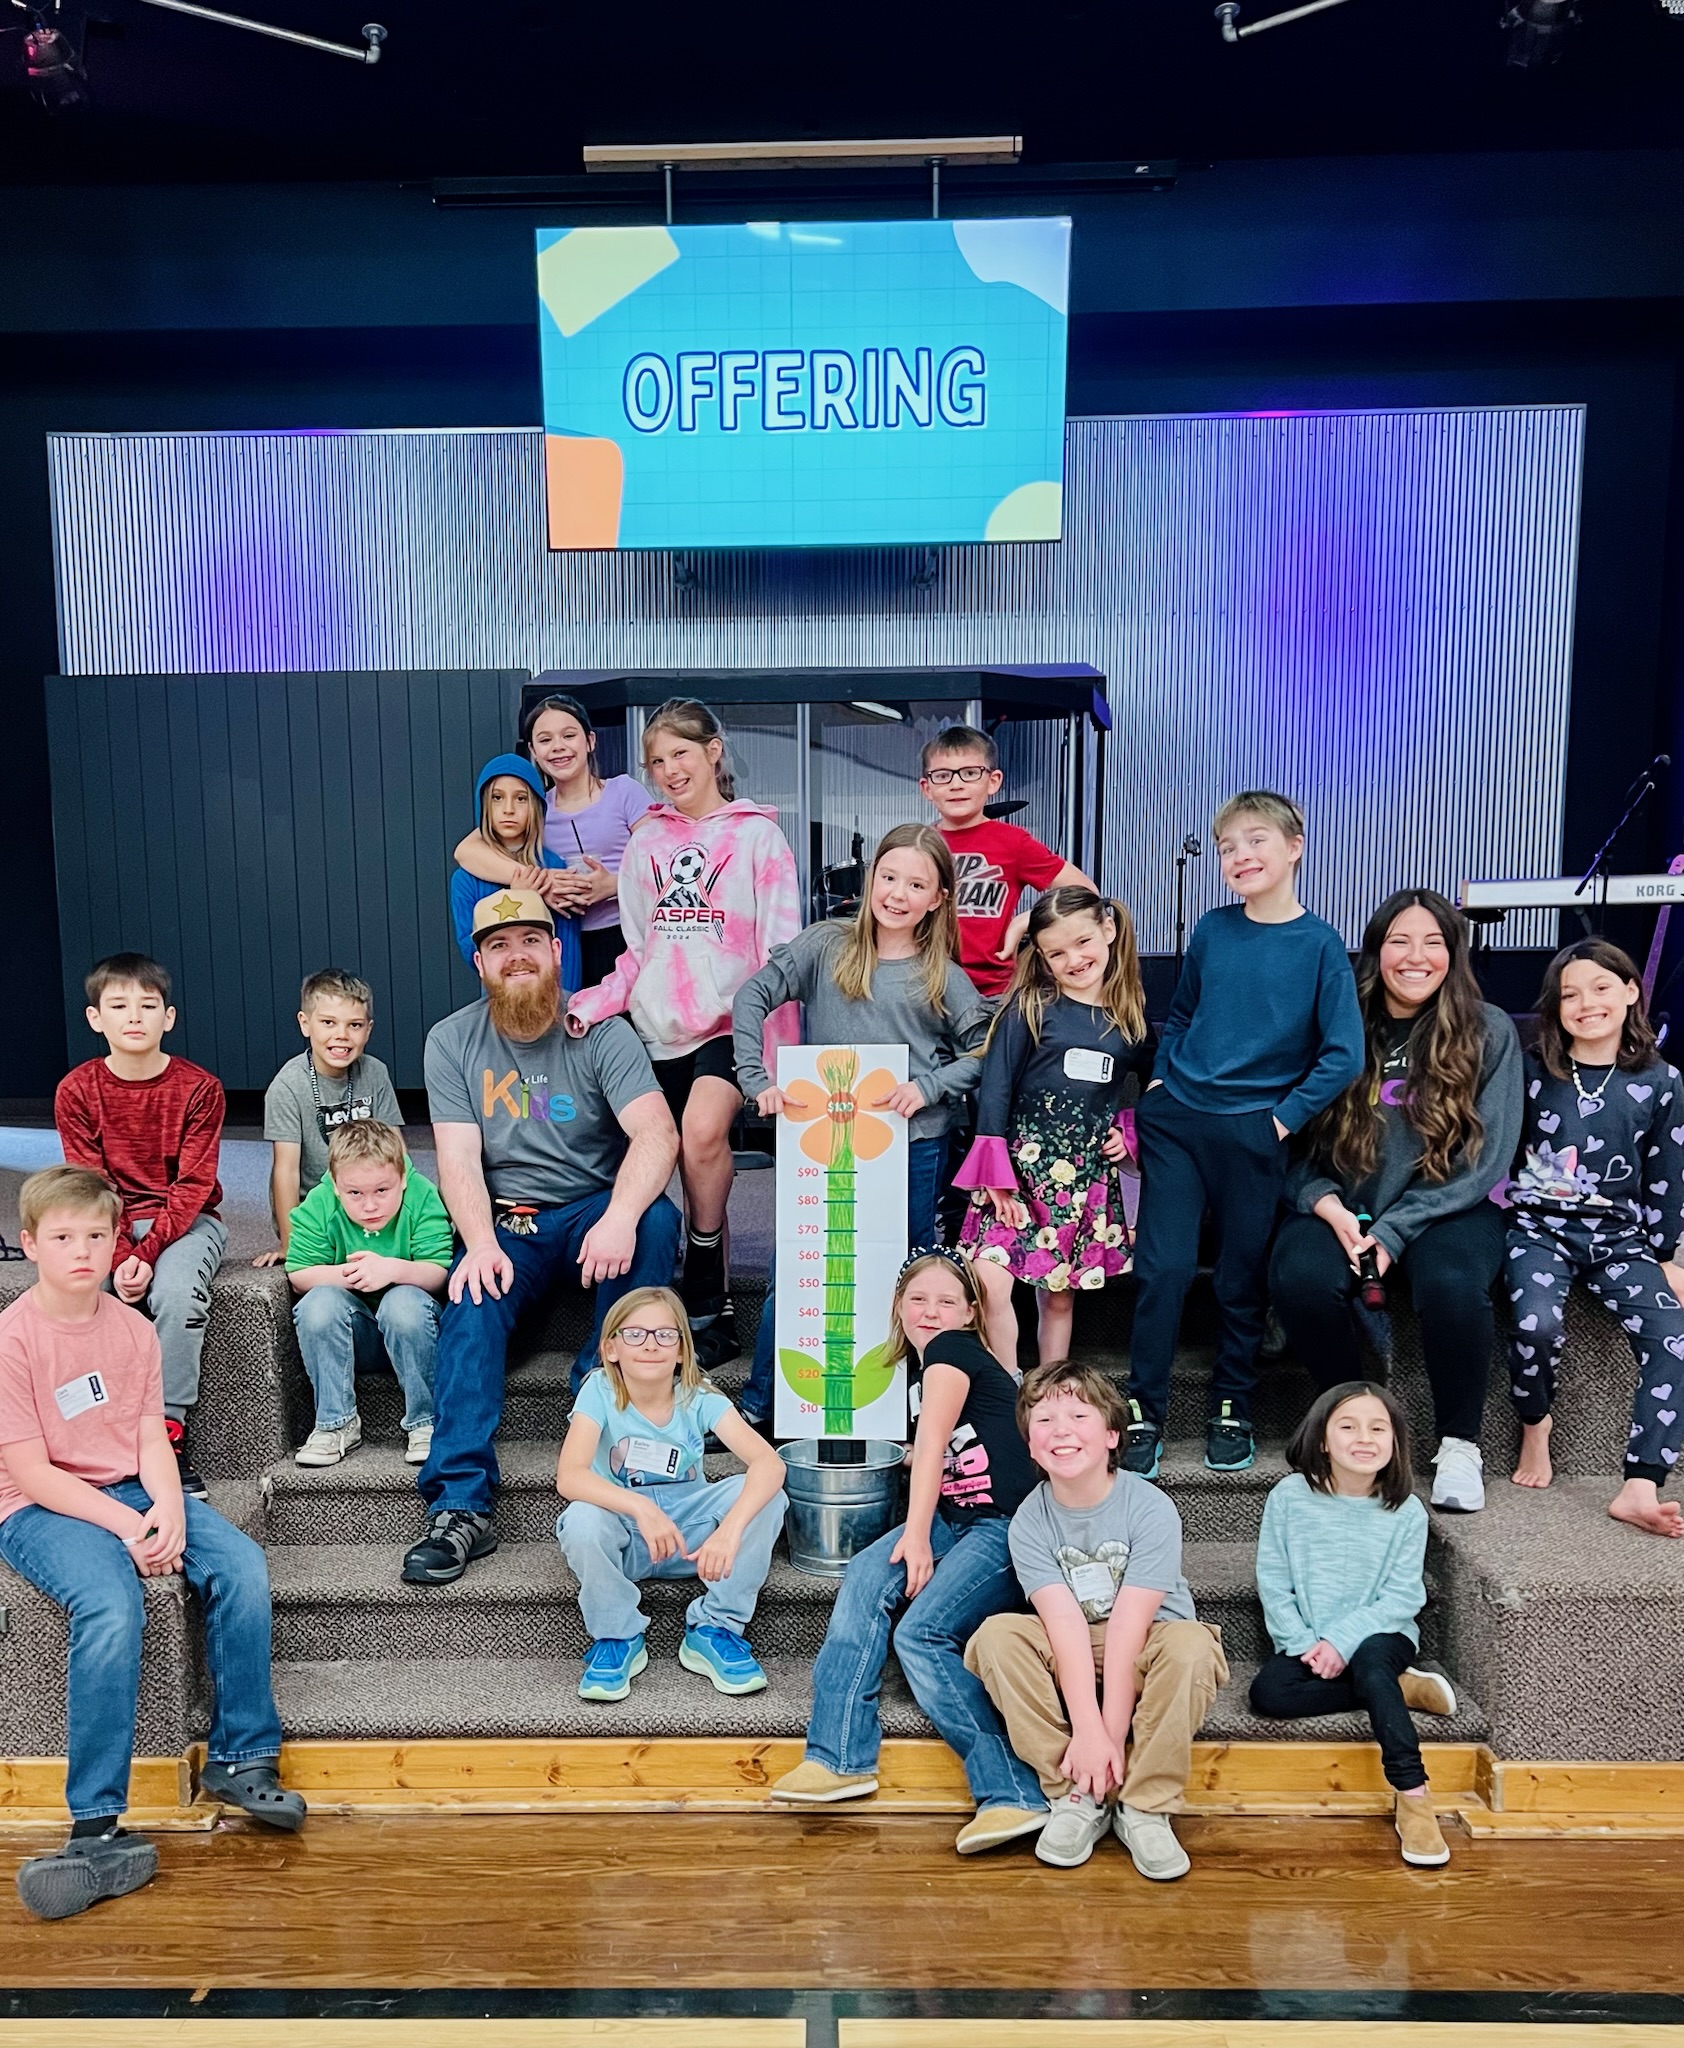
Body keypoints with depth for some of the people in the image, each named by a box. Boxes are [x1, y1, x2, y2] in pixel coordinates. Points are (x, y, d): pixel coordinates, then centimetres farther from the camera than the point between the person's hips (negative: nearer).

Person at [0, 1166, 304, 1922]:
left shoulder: (134, 1329, 6)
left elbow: (152, 1438, 3)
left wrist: (166, 1508, -17)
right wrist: (125, 1526, -20)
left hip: (134, 1491, 5)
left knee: (242, 1567, -19)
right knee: (111, 1606, -34)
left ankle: (239, 1760, -4)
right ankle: (98, 1828, -26)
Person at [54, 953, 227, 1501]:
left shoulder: (199, 1088, -9)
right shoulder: (76, 1090, -3)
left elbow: (192, 1185, -11)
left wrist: (146, 1255, -23)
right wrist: (120, 1256, -21)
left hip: (186, 1221, -2)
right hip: (109, 1226, 2)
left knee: (176, 1293, -32)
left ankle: (168, 1432, -19)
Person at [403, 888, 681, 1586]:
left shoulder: (601, 1032, -5)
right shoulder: (451, 1041, 1)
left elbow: (657, 1134, -20)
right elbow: (458, 1159, -7)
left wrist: (619, 1218, -39)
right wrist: (481, 1243, -27)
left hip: (594, 1208, -1)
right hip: (504, 1221, 1)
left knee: (656, 1219, -31)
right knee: (471, 1305, -27)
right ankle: (459, 1507, -29)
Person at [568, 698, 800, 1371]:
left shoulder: (757, 834, 2)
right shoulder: (647, 841, 14)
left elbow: (781, 947, -2)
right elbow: (639, 949, 16)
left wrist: (772, 1035, -11)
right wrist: (597, 1003, -1)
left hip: (729, 1020, -4)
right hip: (660, 1025, 5)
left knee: (702, 1133, -28)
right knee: (693, 1173, 7)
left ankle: (701, 1295, -11)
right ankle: (716, 1310, 22)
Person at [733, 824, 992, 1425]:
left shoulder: (943, 978, 3)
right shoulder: (826, 945, 1)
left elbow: (984, 1052, 2)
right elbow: (752, 998, -3)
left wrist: (928, 1086, -12)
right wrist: (757, 1079, -12)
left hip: (914, 1144, 1)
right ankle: (758, 1403, 15)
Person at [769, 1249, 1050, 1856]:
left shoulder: (952, 1350, -7)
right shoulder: (919, 1365, 17)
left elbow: (933, 1442, -14)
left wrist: (917, 1536, -19)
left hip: (1006, 1527, -7)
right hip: (952, 1518, 7)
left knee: (921, 1633, -25)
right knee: (866, 1576, -18)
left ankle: (1013, 1794, -23)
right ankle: (840, 1757, -20)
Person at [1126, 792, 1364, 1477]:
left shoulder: (1320, 944, -5)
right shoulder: (1212, 931, 4)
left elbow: (1344, 1054, -8)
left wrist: (1286, 1117, -10)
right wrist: (1161, 1079, 7)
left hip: (1253, 1133, -2)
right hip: (1176, 1120, 2)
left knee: (1243, 1279, 9)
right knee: (1163, 1268, -2)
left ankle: (1231, 1410, 26)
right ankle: (1143, 1413, 9)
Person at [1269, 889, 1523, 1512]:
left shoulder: (1490, 1032, 0)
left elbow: (1486, 1156, -5)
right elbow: (1298, 1142, 3)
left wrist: (1393, 1232, -14)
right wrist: (1328, 1207, -17)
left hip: (1447, 1210, -1)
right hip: (1343, 1207, 1)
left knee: (1451, 1285, -33)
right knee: (1299, 1279, -29)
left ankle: (1459, 1442, -7)